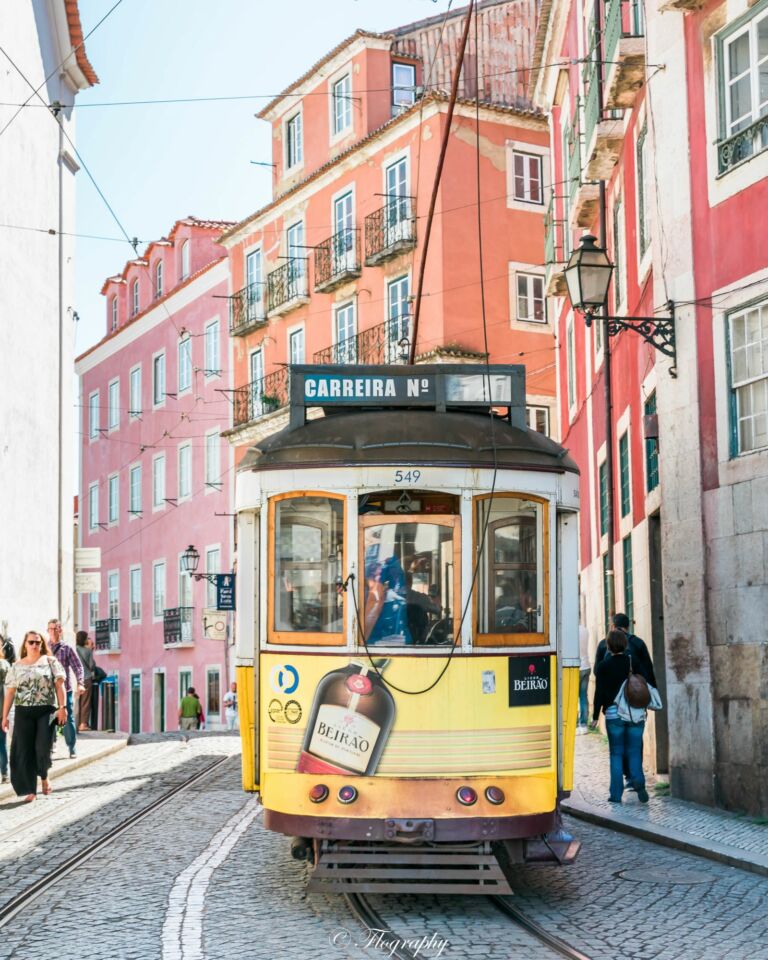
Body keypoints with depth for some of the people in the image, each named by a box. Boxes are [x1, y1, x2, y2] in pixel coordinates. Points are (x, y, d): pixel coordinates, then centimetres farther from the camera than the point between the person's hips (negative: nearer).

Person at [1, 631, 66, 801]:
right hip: (24, 712, 2)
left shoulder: (50, 661, 5)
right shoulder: (17, 666, 9)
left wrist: (62, 707, -10)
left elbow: (59, 685, 1)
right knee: (24, 751, -1)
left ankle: (44, 776, 22)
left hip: (47, 710, -2)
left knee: (43, 747, -9)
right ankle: (30, 790, 8)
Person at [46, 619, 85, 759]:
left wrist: (79, 683, -13)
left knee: (68, 719, 1)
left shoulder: (67, 648, 2)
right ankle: (49, 747, 20)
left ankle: (72, 749, 8)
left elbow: (78, 667, 0)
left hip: (65, 689, -1)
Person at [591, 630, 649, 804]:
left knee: (616, 753, 8)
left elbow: (599, 693, -5)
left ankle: (616, 794, 5)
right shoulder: (634, 662, 2)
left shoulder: (603, 666, -3)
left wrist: (595, 716, 2)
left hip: (613, 713, -1)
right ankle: (638, 781, -19)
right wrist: (644, 710, 14)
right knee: (634, 752, 7)